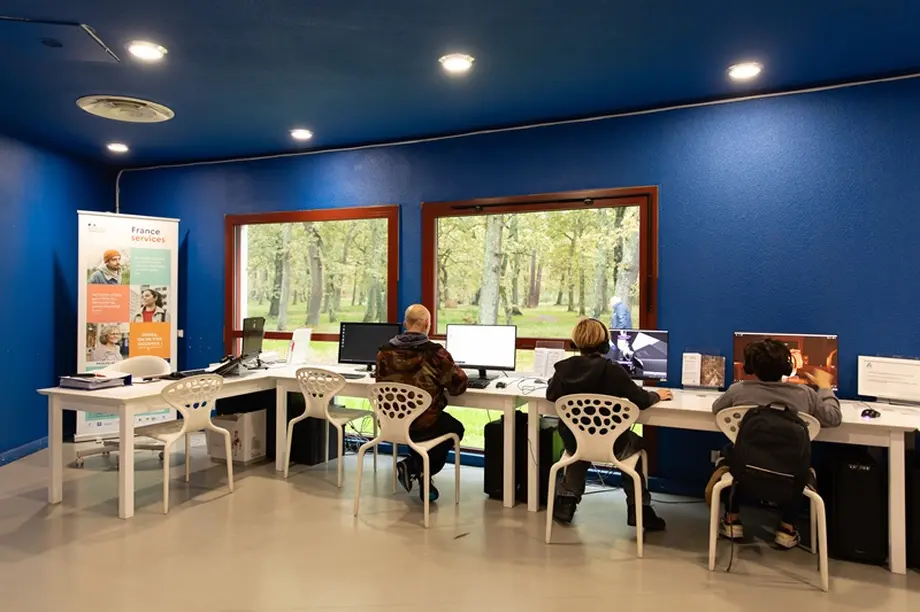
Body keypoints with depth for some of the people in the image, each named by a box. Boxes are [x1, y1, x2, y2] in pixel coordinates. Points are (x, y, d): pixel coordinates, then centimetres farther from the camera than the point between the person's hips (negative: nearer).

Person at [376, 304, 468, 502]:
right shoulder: (435, 352, -16)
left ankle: (421, 473, 23)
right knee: (456, 428, 26)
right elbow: (459, 385, -9)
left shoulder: (385, 351, -4)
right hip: (423, 424, -5)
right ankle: (413, 466, 14)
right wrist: (457, 372, 15)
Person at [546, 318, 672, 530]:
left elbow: (551, 395, 6)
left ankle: (566, 501, 32)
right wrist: (657, 395, 9)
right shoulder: (612, 370, -18)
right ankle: (639, 508, 25)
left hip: (574, 442, 3)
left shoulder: (564, 367, -9)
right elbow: (641, 400, -13)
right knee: (636, 443, 29)